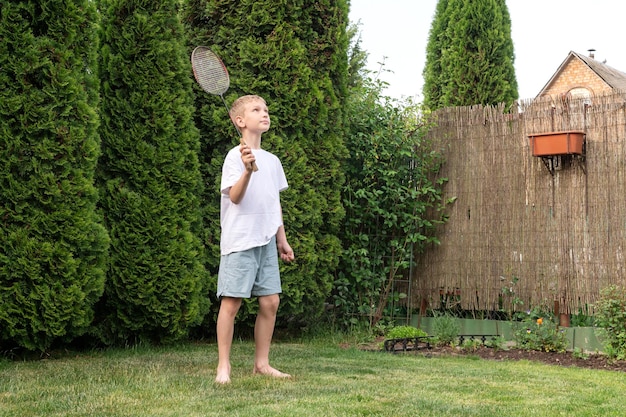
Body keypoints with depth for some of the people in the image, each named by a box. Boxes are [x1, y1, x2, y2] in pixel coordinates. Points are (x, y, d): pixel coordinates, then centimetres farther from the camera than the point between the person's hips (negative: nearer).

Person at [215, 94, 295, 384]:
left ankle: (262, 363, 14)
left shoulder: (272, 161, 15)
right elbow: (235, 197, -16)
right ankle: (223, 366, 1)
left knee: (270, 301, 4)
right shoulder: (235, 156, -5)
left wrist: (282, 239, 19)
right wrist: (248, 170, -33)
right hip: (239, 240, -6)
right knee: (231, 302, -6)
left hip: (266, 241, 7)